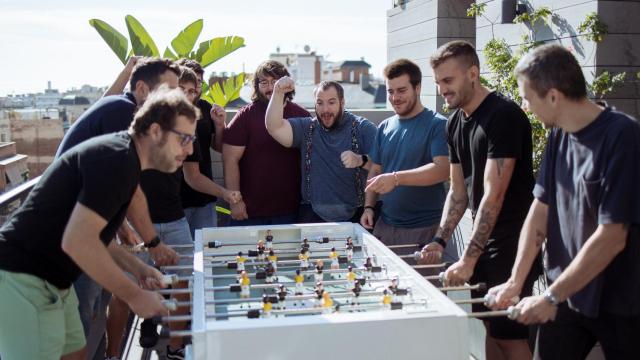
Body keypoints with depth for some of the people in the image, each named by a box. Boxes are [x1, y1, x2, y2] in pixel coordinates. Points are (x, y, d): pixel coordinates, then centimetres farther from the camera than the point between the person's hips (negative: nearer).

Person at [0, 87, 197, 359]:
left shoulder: (120, 156, 11)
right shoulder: (118, 158, -20)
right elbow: (77, 241, -27)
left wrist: (137, 268, 12)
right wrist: (135, 296, -18)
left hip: (48, 280, 10)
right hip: (23, 280, -10)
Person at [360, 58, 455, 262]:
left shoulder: (437, 125, -6)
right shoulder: (384, 127, 11)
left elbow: (443, 170, -19)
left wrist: (395, 178, -28)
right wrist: (369, 207, 4)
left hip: (427, 229, -5)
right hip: (386, 226, 5)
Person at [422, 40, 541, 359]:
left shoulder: (504, 116, -18)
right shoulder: (455, 122, 9)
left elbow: (494, 194, -23)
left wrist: (468, 259, -24)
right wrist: (440, 240, 0)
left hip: (513, 240, -8)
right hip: (483, 238, 8)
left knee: (510, 334, -3)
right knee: (490, 324, 15)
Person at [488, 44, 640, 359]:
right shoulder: (560, 136, 2)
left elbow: (612, 238, -21)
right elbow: (540, 210, 5)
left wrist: (551, 297, -17)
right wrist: (516, 281, -1)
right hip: (567, 294, 6)